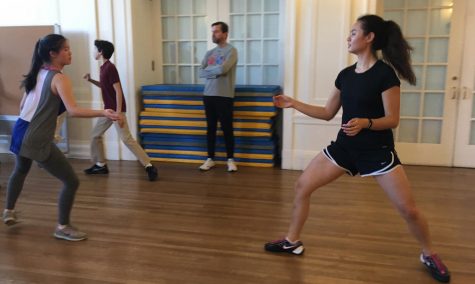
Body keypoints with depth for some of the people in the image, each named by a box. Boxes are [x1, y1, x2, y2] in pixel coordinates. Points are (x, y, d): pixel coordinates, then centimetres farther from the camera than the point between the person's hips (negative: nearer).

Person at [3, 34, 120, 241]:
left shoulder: (37, 74, 10)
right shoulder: (59, 79, -15)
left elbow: (22, 107, 16)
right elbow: (73, 110, -30)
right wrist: (103, 113, -35)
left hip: (20, 132, 10)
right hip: (37, 140, -9)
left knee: (20, 171, 37)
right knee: (71, 182, 0)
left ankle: (9, 211, 51)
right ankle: (63, 227, 10)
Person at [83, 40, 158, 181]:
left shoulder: (110, 68, -17)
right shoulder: (104, 67, 11)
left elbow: (118, 91, -21)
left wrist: (119, 113, -25)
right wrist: (91, 80, 12)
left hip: (116, 110, -10)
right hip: (108, 109, 10)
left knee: (126, 139, -13)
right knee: (96, 134, 16)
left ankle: (149, 167, -11)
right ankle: (101, 165, 27)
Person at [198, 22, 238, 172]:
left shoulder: (231, 50, -5)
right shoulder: (209, 53, 14)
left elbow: (223, 69, -20)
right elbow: (201, 72, 4)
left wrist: (208, 69, -2)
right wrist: (216, 72, -11)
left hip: (224, 96, -6)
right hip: (208, 95, 6)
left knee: (227, 128, 0)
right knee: (211, 128, 10)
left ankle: (230, 159, 12)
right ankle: (210, 158, 18)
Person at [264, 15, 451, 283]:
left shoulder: (385, 73, -13)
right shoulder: (345, 74, 5)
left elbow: (392, 119, -14)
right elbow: (328, 113, 12)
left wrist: (365, 123, -31)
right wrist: (294, 104, 8)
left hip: (377, 150, -6)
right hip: (344, 146, 6)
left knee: (409, 208, -5)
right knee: (303, 186, 1)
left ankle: (430, 256, 24)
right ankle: (292, 242, 18)